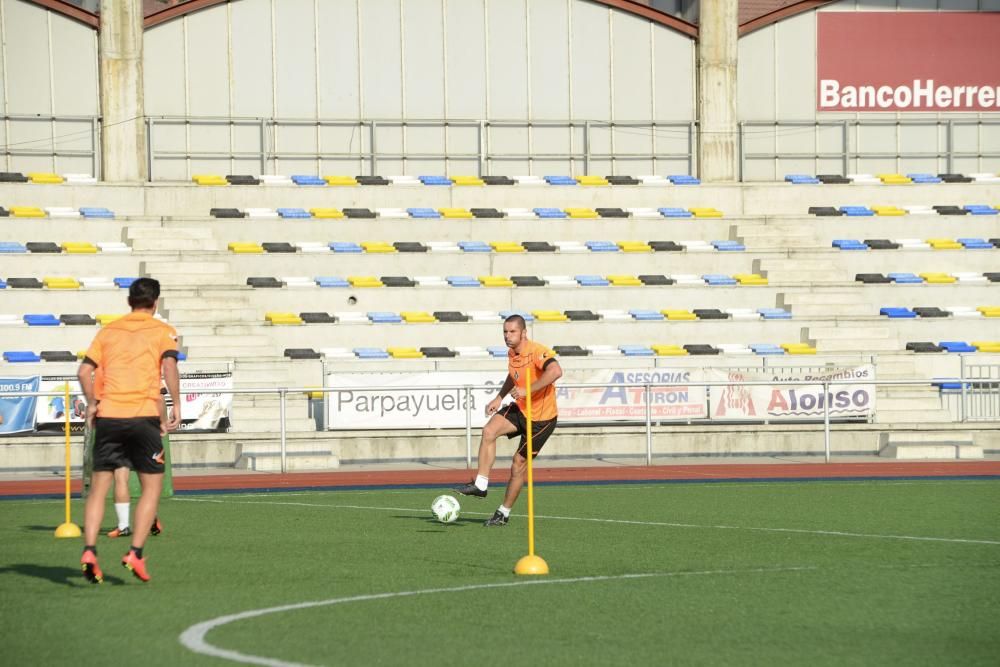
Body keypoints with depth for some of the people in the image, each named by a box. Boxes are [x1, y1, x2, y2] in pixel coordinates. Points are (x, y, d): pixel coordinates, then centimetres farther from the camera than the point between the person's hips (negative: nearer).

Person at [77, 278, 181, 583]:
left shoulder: (108, 330, 14)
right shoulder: (162, 331, 5)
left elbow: (84, 370, 5)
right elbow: (169, 366, -12)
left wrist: (93, 403, 16)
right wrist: (176, 406, -8)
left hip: (108, 415, 3)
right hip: (144, 415, -3)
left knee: (99, 487, 7)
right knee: (152, 486, 7)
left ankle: (89, 550, -9)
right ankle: (135, 553, -4)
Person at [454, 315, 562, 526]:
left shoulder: (537, 351, -24)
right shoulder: (512, 353, 3)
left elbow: (555, 371, -42)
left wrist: (527, 390, -41)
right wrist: (499, 397, 11)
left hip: (541, 417, -7)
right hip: (520, 408, 7)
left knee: (519, 463, 1)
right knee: (489, 430, -19)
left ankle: (504, 513, 17)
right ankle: (480, 485, -16)